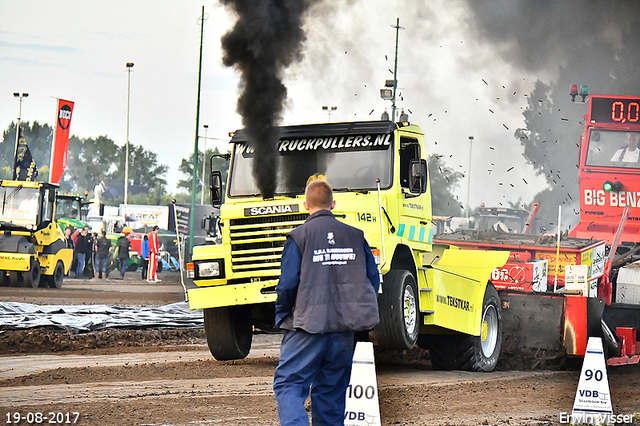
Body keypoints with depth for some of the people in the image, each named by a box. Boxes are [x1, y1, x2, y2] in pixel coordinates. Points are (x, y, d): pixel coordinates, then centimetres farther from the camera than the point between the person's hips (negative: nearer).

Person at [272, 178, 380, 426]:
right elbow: (373, 280, 10)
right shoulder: (355, 236, 7)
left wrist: (282, 316, 6)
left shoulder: (299, 236, -7)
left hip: (308, 326, -5)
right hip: (344, 330, 5)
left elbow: (288, 284, -10)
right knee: (332, 389, 13)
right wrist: (360, 314, 21)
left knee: (288, 383, -2)